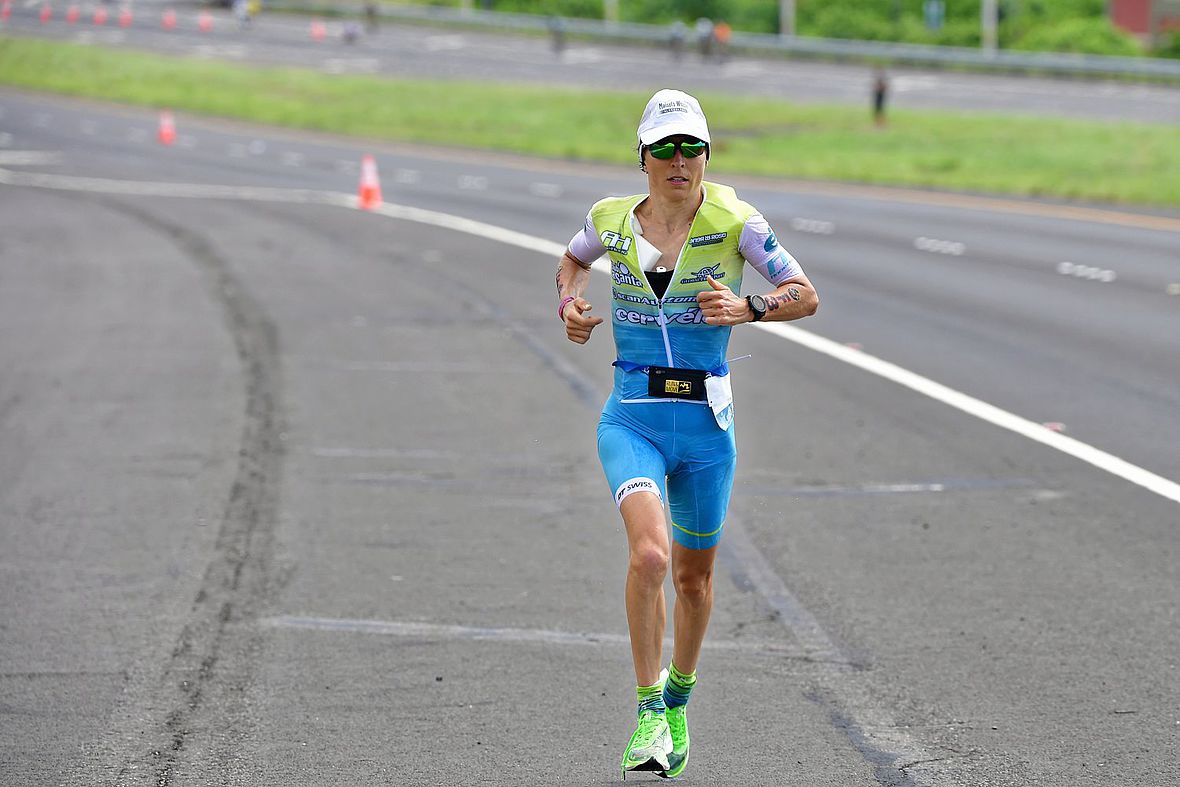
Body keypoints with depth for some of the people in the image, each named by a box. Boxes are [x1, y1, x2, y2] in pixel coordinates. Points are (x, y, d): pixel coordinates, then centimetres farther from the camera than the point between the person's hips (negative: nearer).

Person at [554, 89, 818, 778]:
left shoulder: (734, 221, -6)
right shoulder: (612, 220, 1)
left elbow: (806, 295, -3)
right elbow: (573, 259, 24)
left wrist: (747, 309, -21)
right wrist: (571, 303, 4)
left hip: (706, 423, 0)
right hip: (632, 418, 0)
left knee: (694, 574, 14)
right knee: (649, 553, -24)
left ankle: (678, 698, 42)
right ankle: (650, 715, -13)